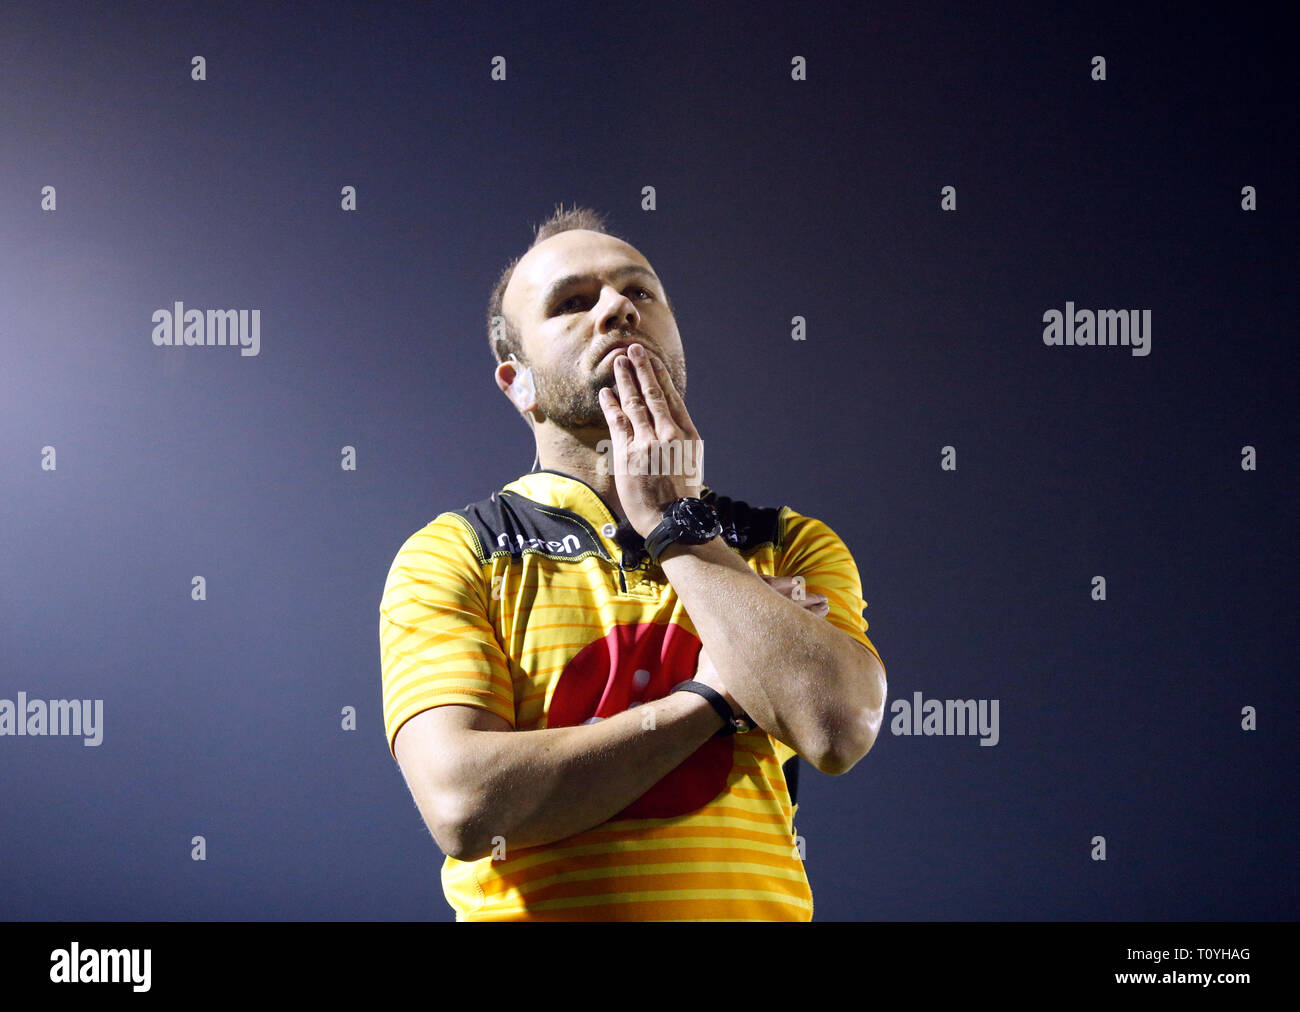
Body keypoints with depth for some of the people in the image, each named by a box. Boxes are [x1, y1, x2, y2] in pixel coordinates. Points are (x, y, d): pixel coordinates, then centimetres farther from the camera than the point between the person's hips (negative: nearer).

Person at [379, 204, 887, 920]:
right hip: (538, 906, -1)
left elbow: (838, 730, -9)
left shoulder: (790, 546, 9)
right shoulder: (447, 557, 3)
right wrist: (711, 699, -6)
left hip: (752, 901, 1)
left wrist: (675, 524, -3)